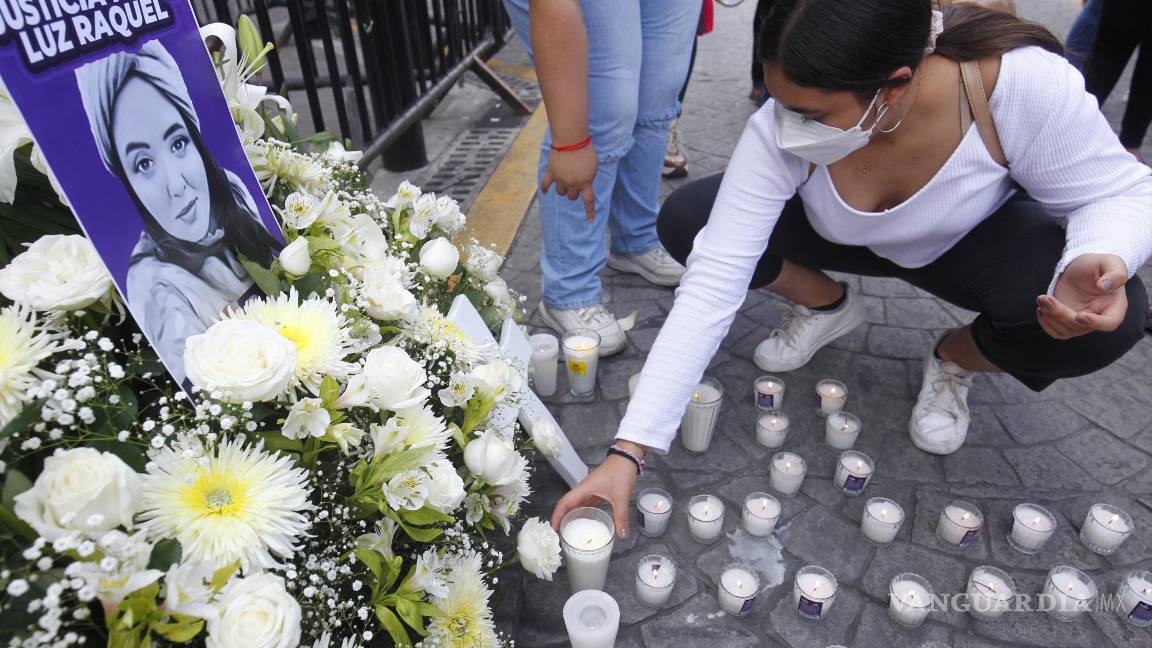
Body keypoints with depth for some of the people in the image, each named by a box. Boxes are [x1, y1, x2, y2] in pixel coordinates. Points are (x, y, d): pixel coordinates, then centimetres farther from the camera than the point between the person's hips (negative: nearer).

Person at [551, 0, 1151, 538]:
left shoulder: (1022, 80, -36)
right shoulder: (780, 132, -34)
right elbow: (711, 287, -36)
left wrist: (1099, 261, -44)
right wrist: (627, 452, -39)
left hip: (978, 239, 0)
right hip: (849, 240, 1)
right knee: (685, 221, -20)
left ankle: (952, 361, 5)